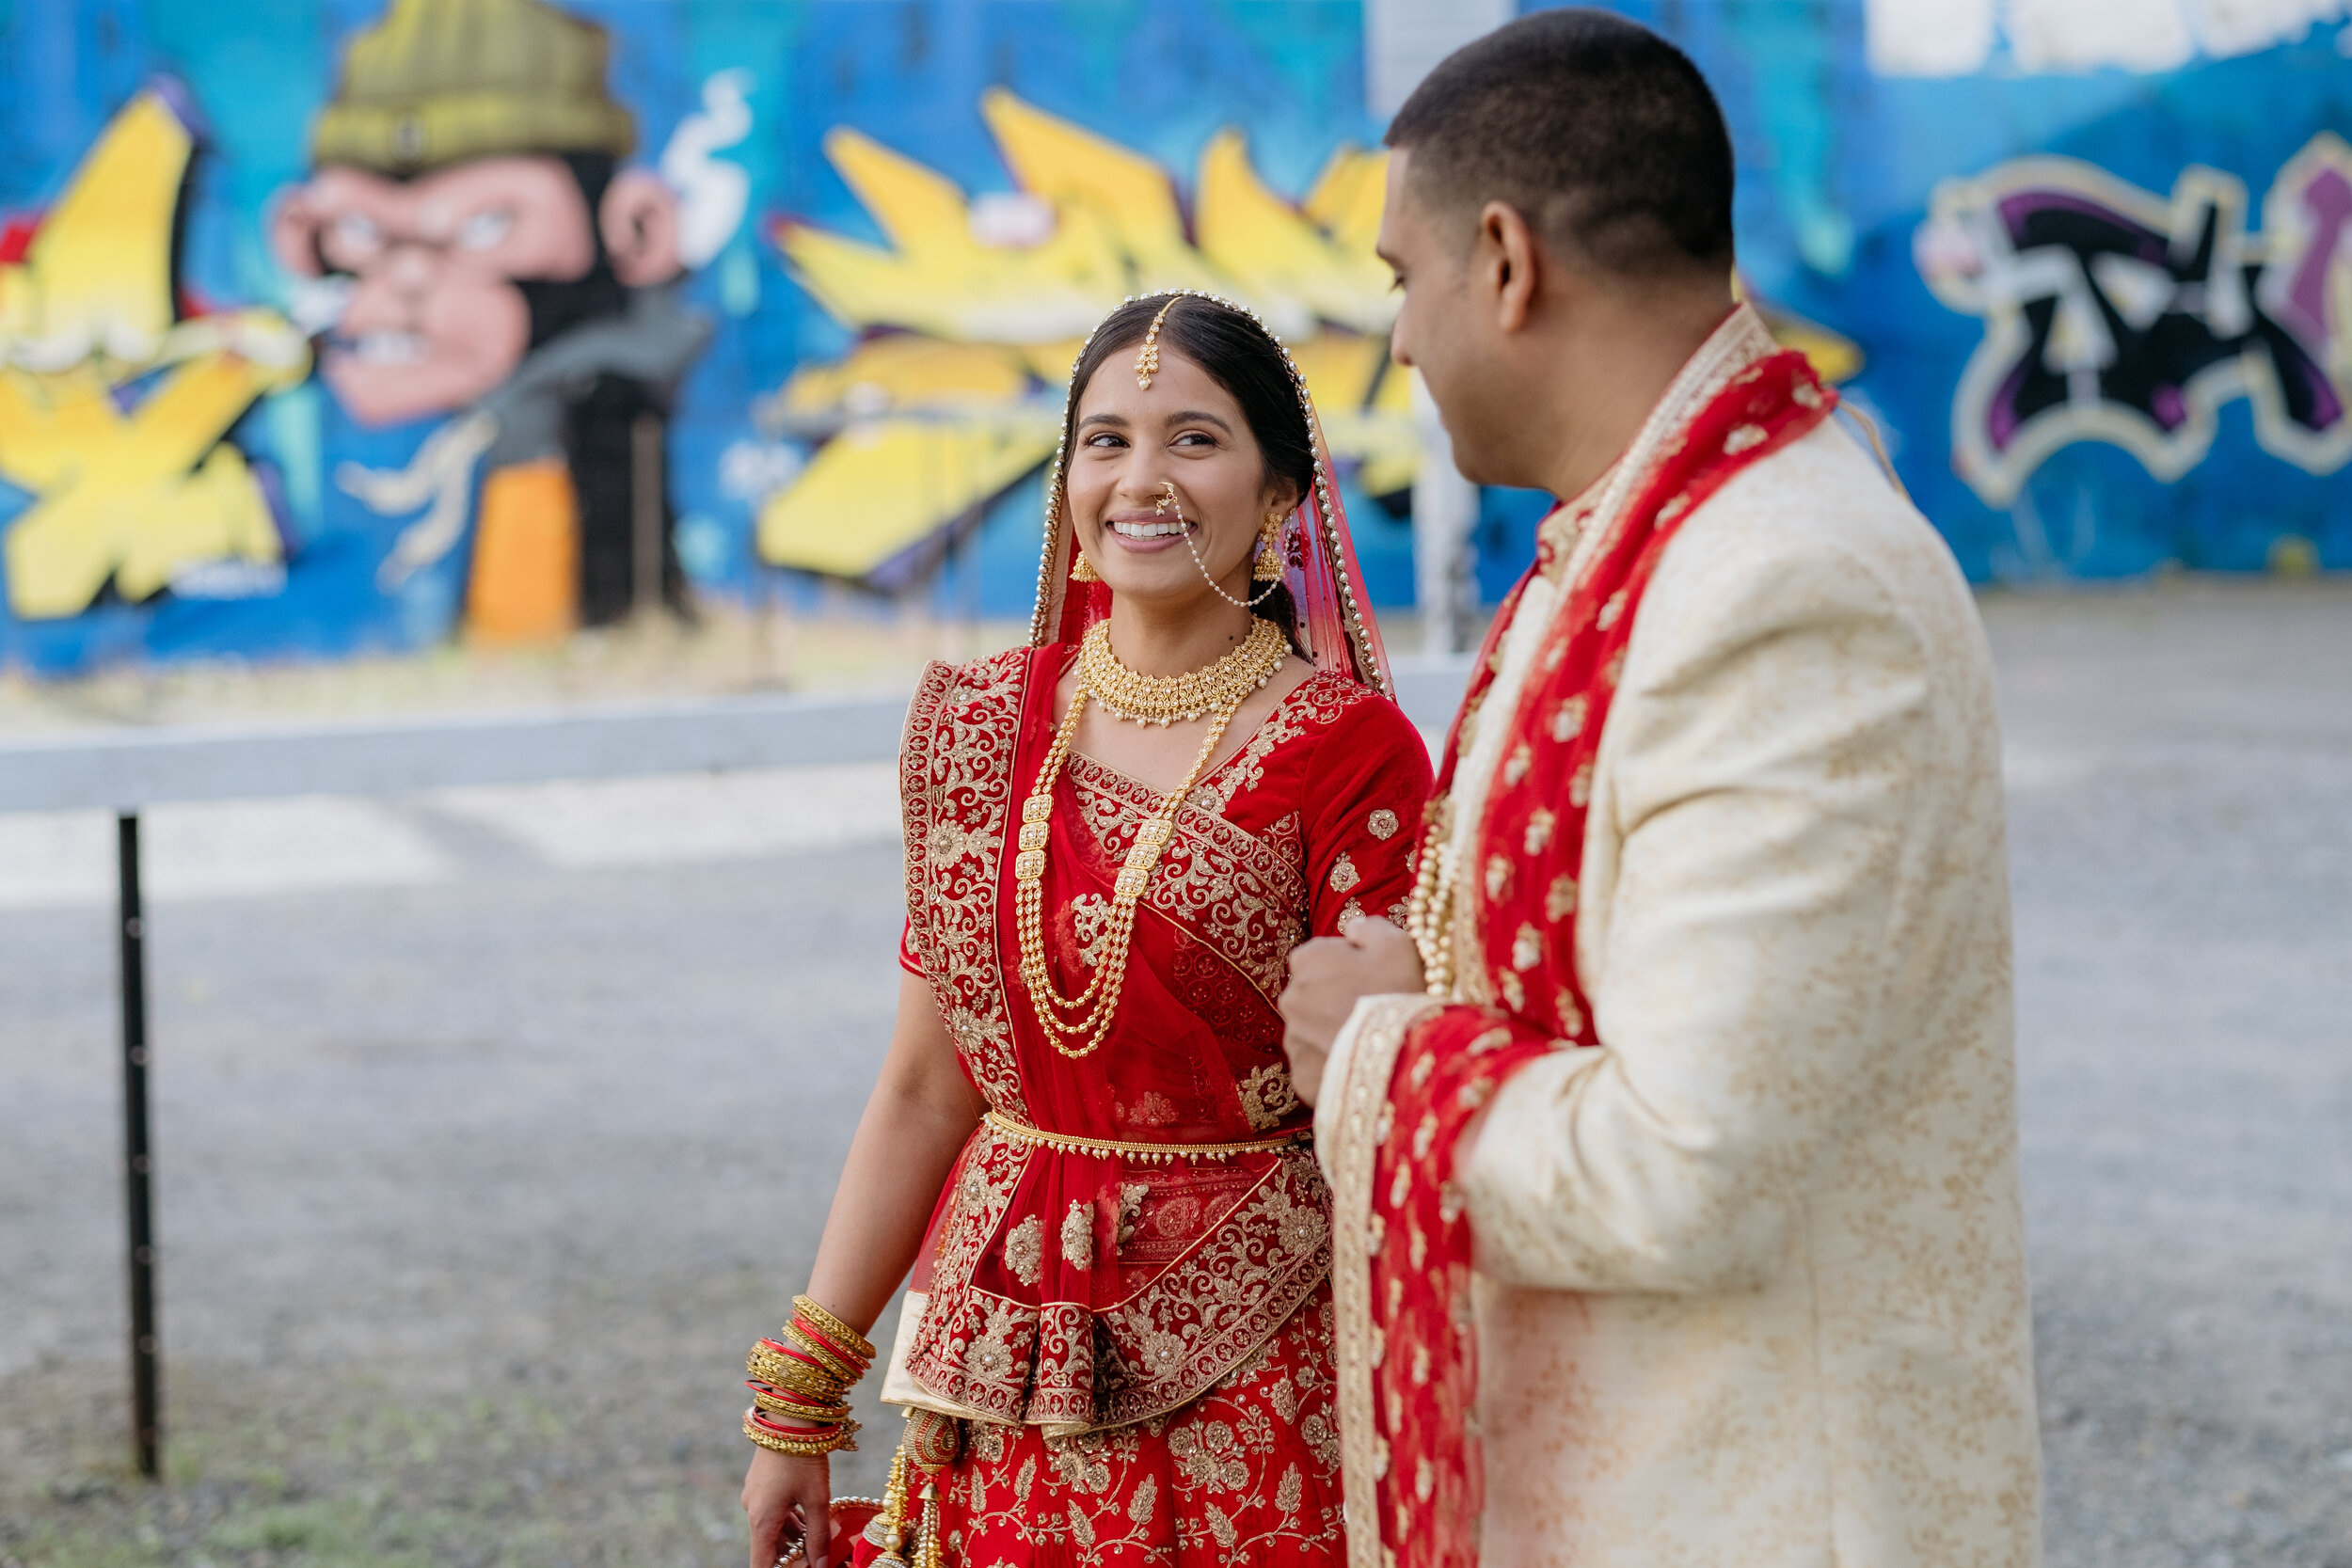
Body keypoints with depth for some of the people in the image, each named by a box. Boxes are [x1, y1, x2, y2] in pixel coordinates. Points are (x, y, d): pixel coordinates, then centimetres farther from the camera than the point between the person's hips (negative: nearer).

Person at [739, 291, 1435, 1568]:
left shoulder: (1350, 756, -8)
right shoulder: (986, 729, 4)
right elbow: (925, 1091, 7)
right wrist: (798, 1402, 7)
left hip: (1252, 1375, -4)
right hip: (1010, 1377, 4)